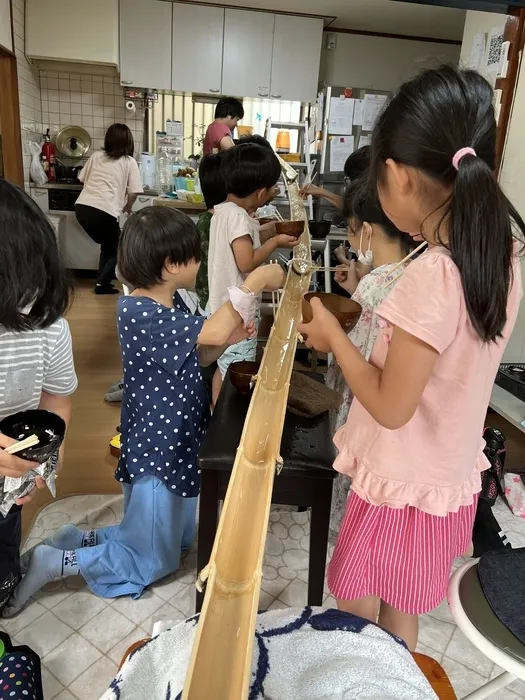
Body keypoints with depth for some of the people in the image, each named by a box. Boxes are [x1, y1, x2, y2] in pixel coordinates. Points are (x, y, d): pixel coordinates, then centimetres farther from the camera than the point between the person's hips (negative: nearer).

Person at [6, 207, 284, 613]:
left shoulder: (169, 302, 2)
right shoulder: (137, 312, -27)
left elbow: (193, 351, 11)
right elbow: (212, 333, -36)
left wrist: (230, 338, -5)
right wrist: (254, 282, -29)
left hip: (179, 440, 9)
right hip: (157, 449, -9)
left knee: (181, 539, 26)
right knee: (152, 562, 9)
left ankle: (80, 540, 27)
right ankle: (54, 562, 16)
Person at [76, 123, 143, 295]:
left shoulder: (96, 155, 18)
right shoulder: (129, 162, 7)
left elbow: (83, 178, 25)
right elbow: (133, 192, 1)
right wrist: (127, 207, 21)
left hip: (82, 207, 5)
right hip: (104, 212, -5)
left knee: (107, 245, 25)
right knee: (116, 249, 15)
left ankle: (103, 279, 27)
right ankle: (102, 283, 4)